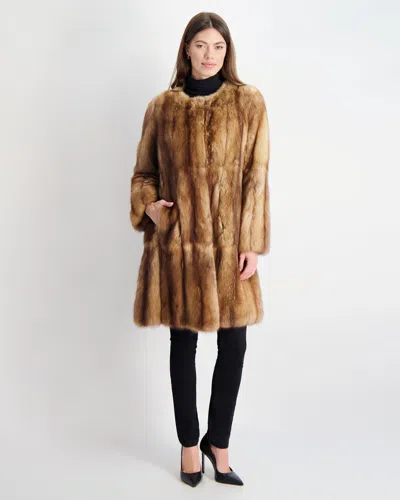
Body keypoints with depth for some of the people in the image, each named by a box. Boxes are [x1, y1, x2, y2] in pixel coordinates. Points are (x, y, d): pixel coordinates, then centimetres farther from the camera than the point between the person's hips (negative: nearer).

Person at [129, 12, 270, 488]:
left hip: (229, 242, 0)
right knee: (183, 343, 9)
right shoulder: (162, 106, 6)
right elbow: (144, 171, 13)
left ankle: (218, 441, 26)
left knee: (233, 344, 3)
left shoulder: (248, 101, 3)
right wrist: (147, 205, -7)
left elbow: (256, 176, -1)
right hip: (177, 241, 1)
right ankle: (189, 443, 28)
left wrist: (252, 241, -6)